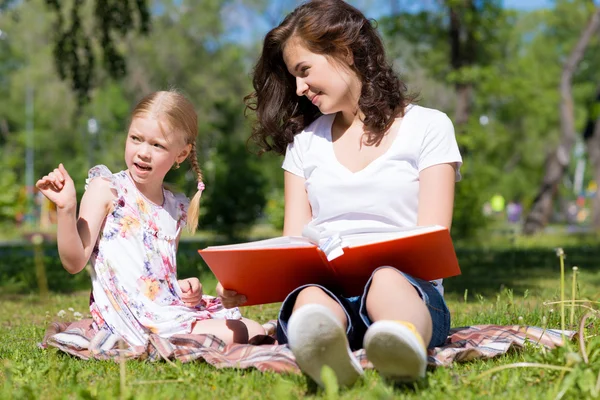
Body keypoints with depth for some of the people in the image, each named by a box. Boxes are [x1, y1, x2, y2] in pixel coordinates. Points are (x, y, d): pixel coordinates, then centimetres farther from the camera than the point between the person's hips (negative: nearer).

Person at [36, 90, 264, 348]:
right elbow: (75, 263, -9)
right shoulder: (106, 188, -2)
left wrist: (186, 288, 3)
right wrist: (65, 209, -21)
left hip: (170, 310, 7)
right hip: (131, 317, -7)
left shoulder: (177, 208, 15)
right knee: (235, 335, -21)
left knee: (256, 333, -1)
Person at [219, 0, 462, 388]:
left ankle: (404, 347, -71)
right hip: (321, 288, 2)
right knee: (310, 298, -35)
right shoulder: (304, 140, 21)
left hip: (407, 285, -2)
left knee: (386, 279, -38)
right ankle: (327, 354, -68)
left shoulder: (428, 127, 10)